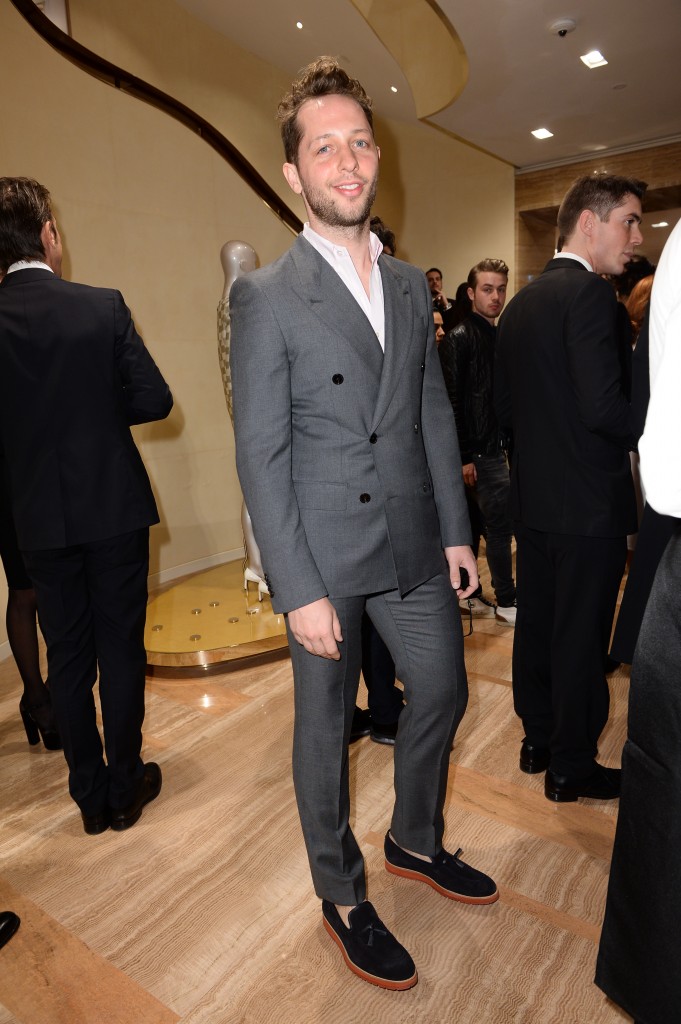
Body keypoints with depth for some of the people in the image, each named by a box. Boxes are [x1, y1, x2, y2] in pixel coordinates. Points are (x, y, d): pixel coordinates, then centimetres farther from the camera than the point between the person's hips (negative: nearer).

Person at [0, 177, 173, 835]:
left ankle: (90, 795, 27)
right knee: (121, 650, 11)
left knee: (67, 657, 14)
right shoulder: (103, 306, -8)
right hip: (113, 508, -2)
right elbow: (154, 398, -7)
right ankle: (125, 786, 24)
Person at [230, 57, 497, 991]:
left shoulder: (410, 284, 10)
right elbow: (261, 456, -12)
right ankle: (342, 896, 36)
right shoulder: (264, 296, -8)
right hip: (324, 554, -5)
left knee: (443, 690, 17)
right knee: (325, 724, 11)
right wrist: (298, 591, -15)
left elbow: (435, 414, 11)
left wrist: (456, 529, 7)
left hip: (413, 541, 6)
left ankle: (416, 842, 46)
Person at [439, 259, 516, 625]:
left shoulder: (498, 337, 14)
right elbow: (451, 401, -17)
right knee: (500, 524, -2)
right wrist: (464, 456, -19)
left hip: (493, 446, 8)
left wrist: (508, 441, 12)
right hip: (478, 450, -8)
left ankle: (469, 595, 26)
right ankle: (506, 601, 12)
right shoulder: (459, 338, -11)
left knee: (473, 524, 14)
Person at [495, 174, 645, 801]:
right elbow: (605, 406, -23)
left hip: (532, 493, 8)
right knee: (581, 637, 5)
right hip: (589, 499, -8)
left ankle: (539, 741, 34)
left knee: (536, 624, 17)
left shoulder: (520, 302, 12)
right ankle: (572, 767, 22)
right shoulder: (591, 294, -15)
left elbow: (504, 406, 13)